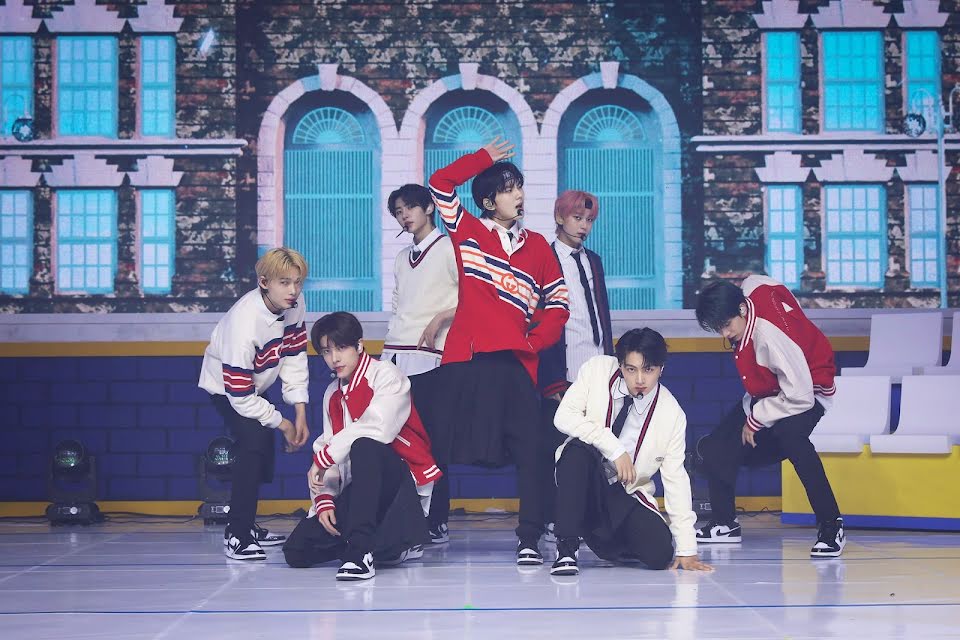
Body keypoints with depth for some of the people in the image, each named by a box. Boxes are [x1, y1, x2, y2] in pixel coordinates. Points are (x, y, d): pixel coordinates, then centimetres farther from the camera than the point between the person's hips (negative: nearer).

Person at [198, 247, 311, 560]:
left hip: (256, 385, 8)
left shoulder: (294, 304, -20)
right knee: (253, 441, -26)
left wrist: (300, 411, -12)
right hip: (226, 386, -8)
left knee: (264, 448, 17)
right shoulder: (244, 323, -39)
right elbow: (240, 396, -34)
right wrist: (281, 423, -22)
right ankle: (236, 535, -22)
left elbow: (295, 356, -8)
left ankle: (247, 525, 37)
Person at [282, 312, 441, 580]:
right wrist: (324, 500, -7)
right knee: (297, 551, -9)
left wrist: (323, 457, -16)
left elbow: (376, 429, -23)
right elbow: (326, 446, 9)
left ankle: (362, 550, -36)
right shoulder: (332, 395, 17)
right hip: (360, 489, 7)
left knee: (364, 446, -38)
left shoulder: (385, 374, -5)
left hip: (403, 484, -7)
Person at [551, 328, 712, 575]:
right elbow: (564, 416, -18)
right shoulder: (596, 370, -12)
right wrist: (614, 448, -26)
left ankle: (607, 539, 15)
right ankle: (567, 546, -27)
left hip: (627, 494, 2)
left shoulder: (672, 414, -10)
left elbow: (675, 479, -7)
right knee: (578, 449, -34)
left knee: (659, 553, -22)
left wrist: (686, 549, -10)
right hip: (584, 482, -1)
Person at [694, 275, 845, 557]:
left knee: (788, 433, -40)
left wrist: (755, 420, -17)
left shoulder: (771, 336, -36)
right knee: (714, 449, -1)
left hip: (807, 390, -9)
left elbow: (799, 397, -33)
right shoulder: (751, 287, -16)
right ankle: (724, 524, 21)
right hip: (768, 390, 9)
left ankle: (830, 525, -29)